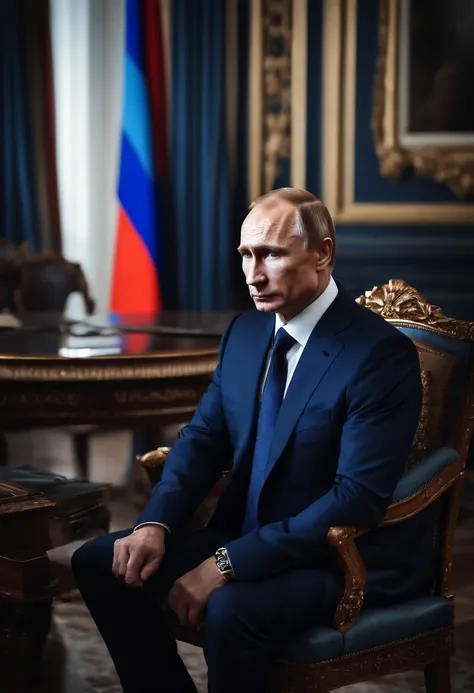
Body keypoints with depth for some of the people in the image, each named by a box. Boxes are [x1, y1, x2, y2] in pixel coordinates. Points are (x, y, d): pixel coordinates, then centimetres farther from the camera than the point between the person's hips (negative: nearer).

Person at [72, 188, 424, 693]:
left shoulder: (382, 353, -18)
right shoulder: (244, 332, 6)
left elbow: (358, 498, -24)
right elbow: (203, 438, 9)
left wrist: (229, 564, -26)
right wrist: (156, 523, -11)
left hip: (345, 559, -7)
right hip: (243, 535, 7)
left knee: (231, 609, -34)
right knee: (99, 563, -4)